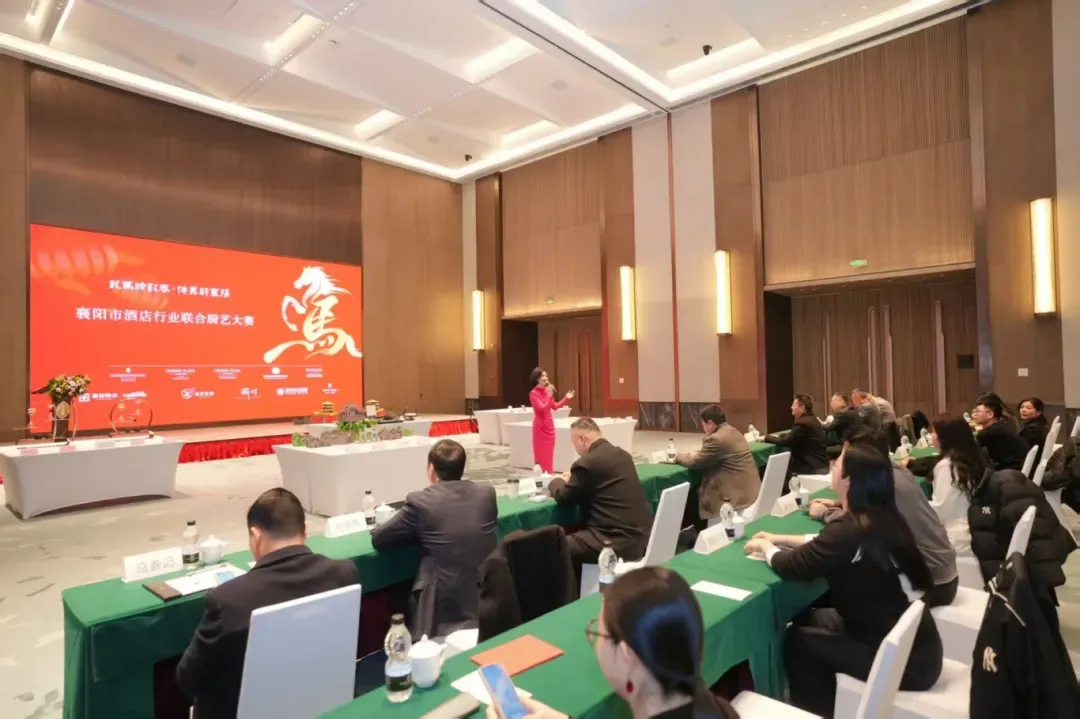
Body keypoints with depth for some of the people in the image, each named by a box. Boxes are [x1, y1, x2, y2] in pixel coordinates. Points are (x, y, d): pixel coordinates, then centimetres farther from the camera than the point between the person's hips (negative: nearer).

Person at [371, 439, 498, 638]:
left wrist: (420, 533, 17)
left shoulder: (420, 501, -10)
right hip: (491, 596, 4)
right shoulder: (487, 493, 1)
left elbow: (377, 539, 1)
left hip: (447, 610, -4)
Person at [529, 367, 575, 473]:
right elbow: (543, 409, -23)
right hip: (540, 427, -7)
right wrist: (550, 395, -28)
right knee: (542, 455, -4)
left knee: (549, 455, 12)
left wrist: (566, 398, 9)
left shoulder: (546, 391, 6)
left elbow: (554, 406, 16)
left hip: (549, 425, 7)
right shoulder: (533, 394, -14)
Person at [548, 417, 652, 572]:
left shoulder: (587, 462, -15)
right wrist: (574, 478, 24)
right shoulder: (622, 454, 10)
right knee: (572, 538, 23)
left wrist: (557, 481, 17)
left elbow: (564, 498, -1)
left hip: (619, 542, -9)